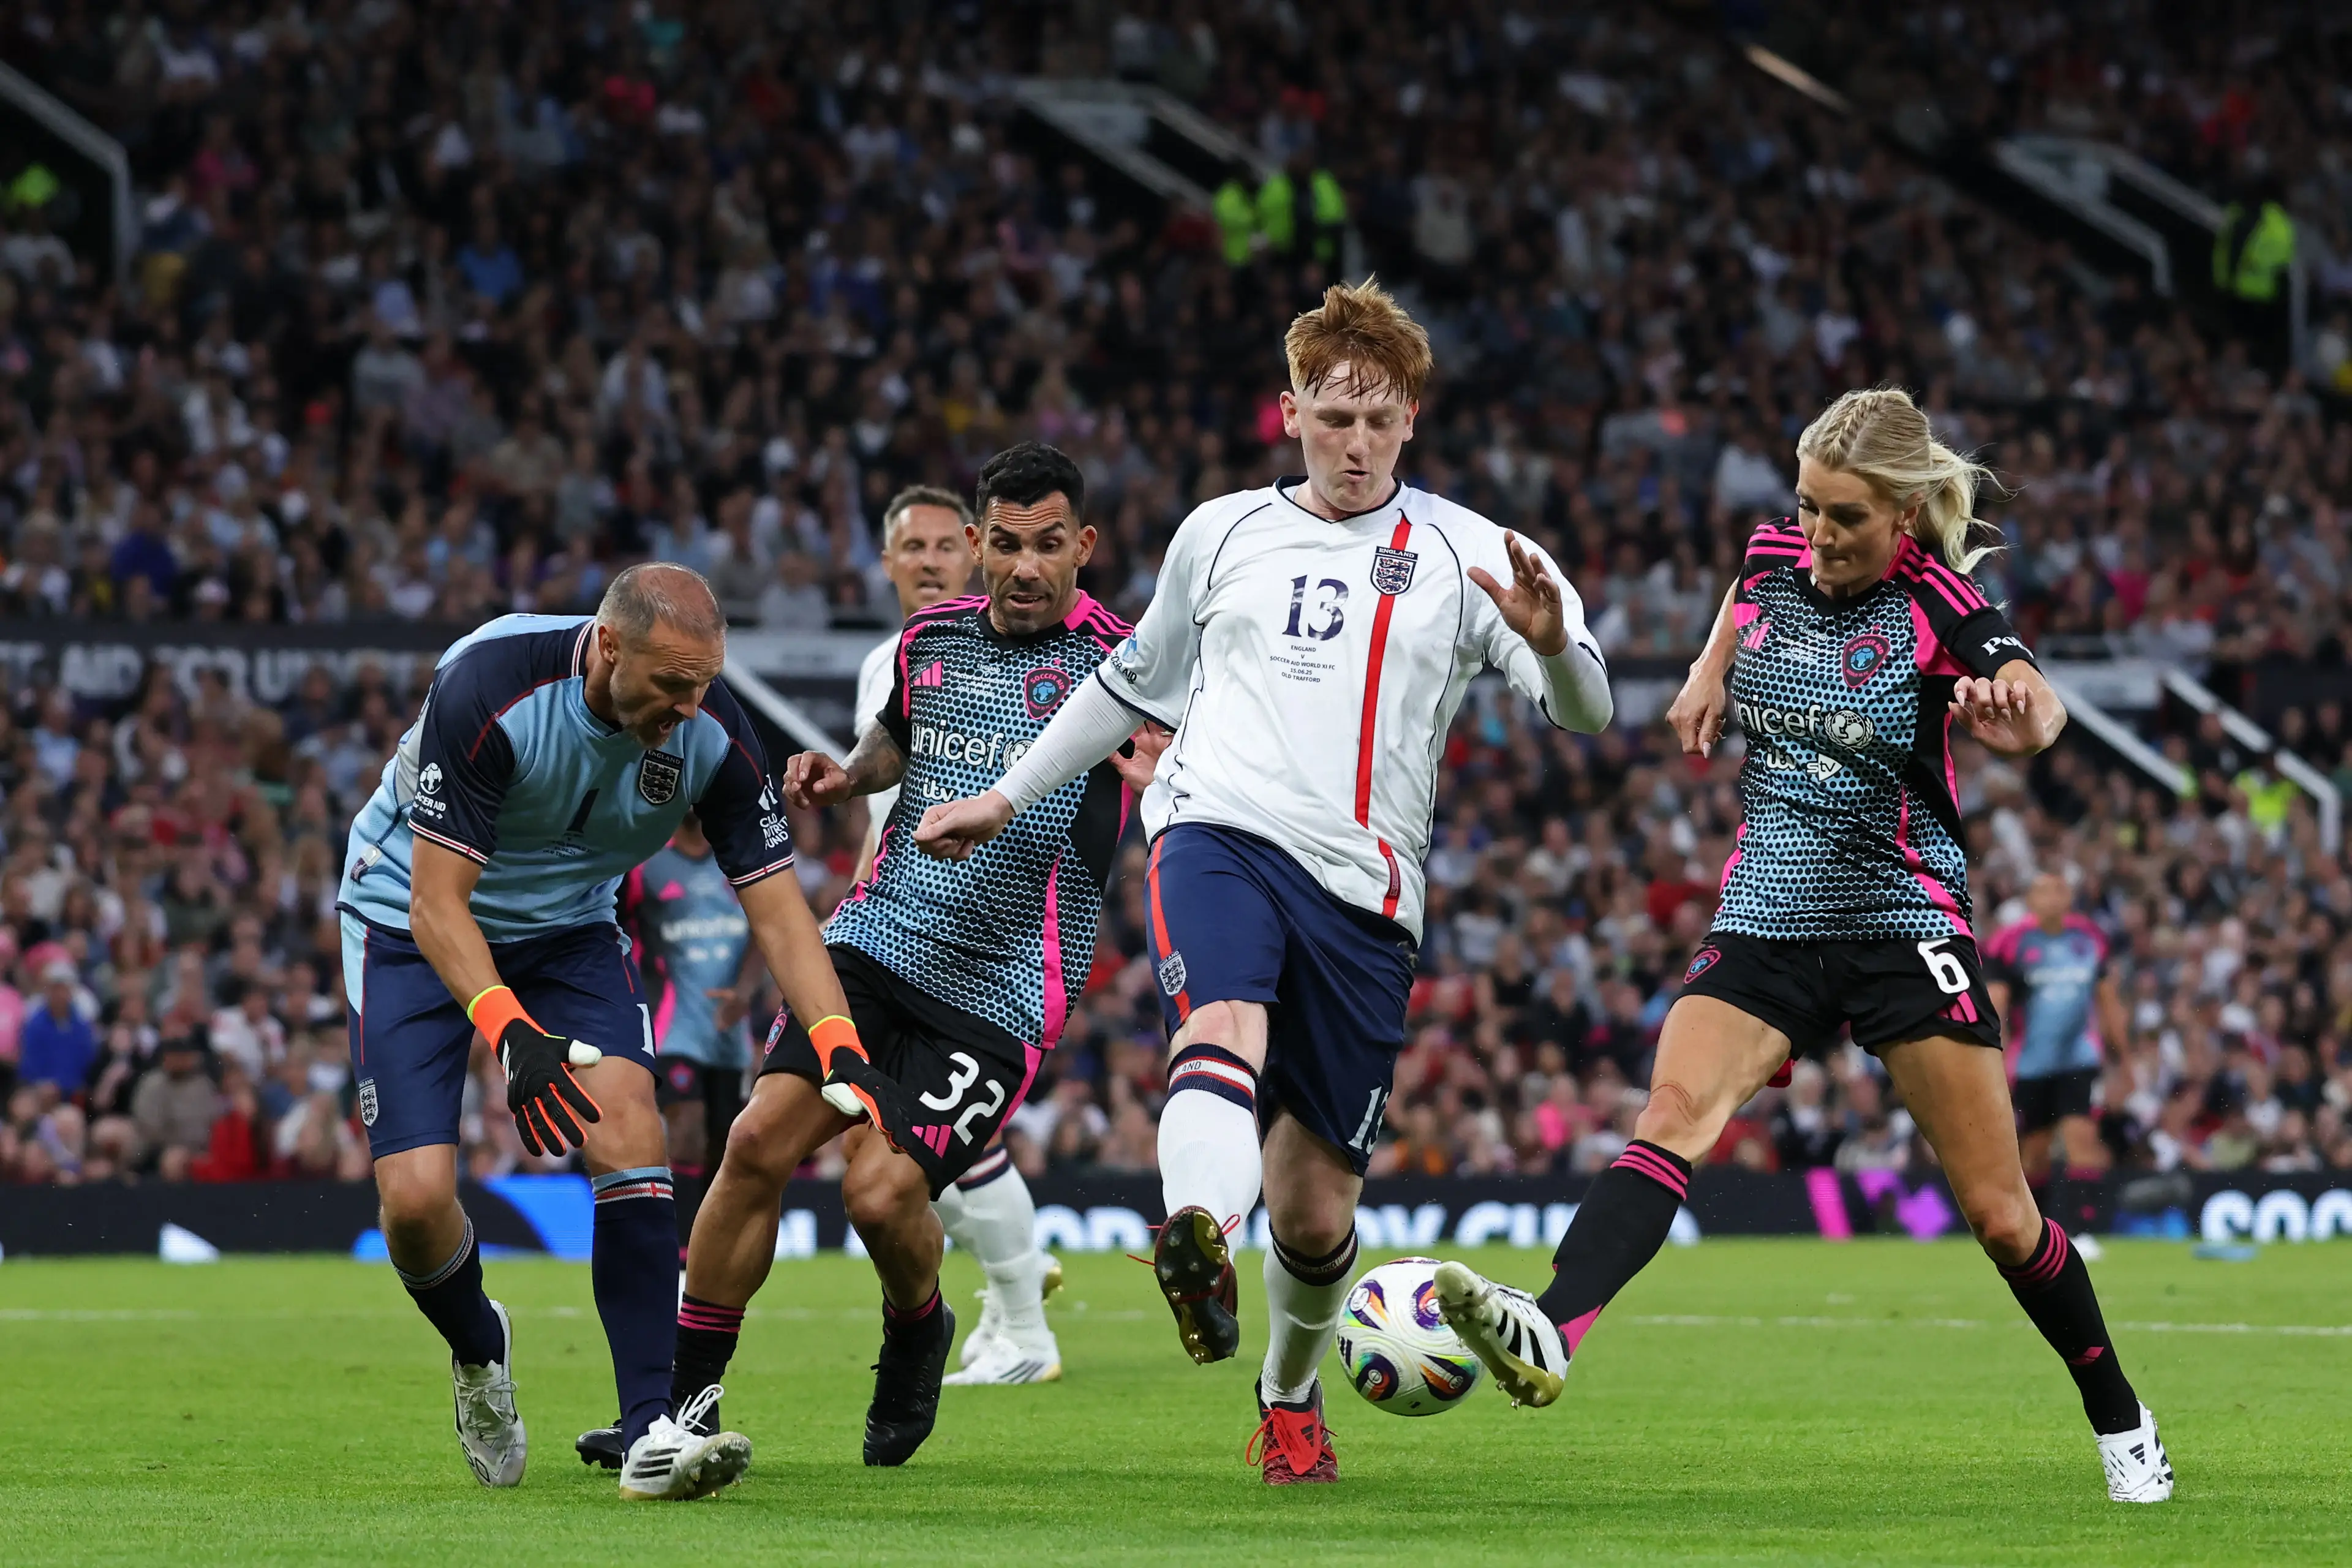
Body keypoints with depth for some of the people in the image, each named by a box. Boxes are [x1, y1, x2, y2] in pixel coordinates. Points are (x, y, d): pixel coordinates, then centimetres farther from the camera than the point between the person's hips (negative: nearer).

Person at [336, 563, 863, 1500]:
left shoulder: (711, 731, -20)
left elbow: (776, 907, -14)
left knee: (627, 1127, -22)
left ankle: (652, 1431, -24)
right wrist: (509, 1030, -46)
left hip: (568, 927, 3)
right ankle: (478, 1354, 20)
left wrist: (841, 1047, -29)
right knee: (416, 1198, -15)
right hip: (412, 923, -3)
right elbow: (437, 903, -31)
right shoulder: (486, 688, -34)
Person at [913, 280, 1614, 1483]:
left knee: (1315, 1210, 3)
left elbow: (1584, 713, -1)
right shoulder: (1221, 535, 17)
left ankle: (1291, 1396, 33)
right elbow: (1135, 683, 32)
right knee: (1225, 1028, -35)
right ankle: (1198, 1235, -63)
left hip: (1363, 889, 0)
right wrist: (1007, 799, 34)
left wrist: (1553, 641, -23)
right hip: (1218, 833, 0)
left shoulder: (1461, 555, 9)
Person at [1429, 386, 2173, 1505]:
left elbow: (2039, 711, -31)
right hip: (1766, 922, 3)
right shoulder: (1775, 560, 2)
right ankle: (1552, 1337, -43)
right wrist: (1712, 668, 14)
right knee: (1672, 1115, -24)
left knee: (1999, 1212, -1)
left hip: (1903, 924, -3)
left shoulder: (1935, 607, -12)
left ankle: (2120, 1423, 20)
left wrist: (2019, 711, -53)